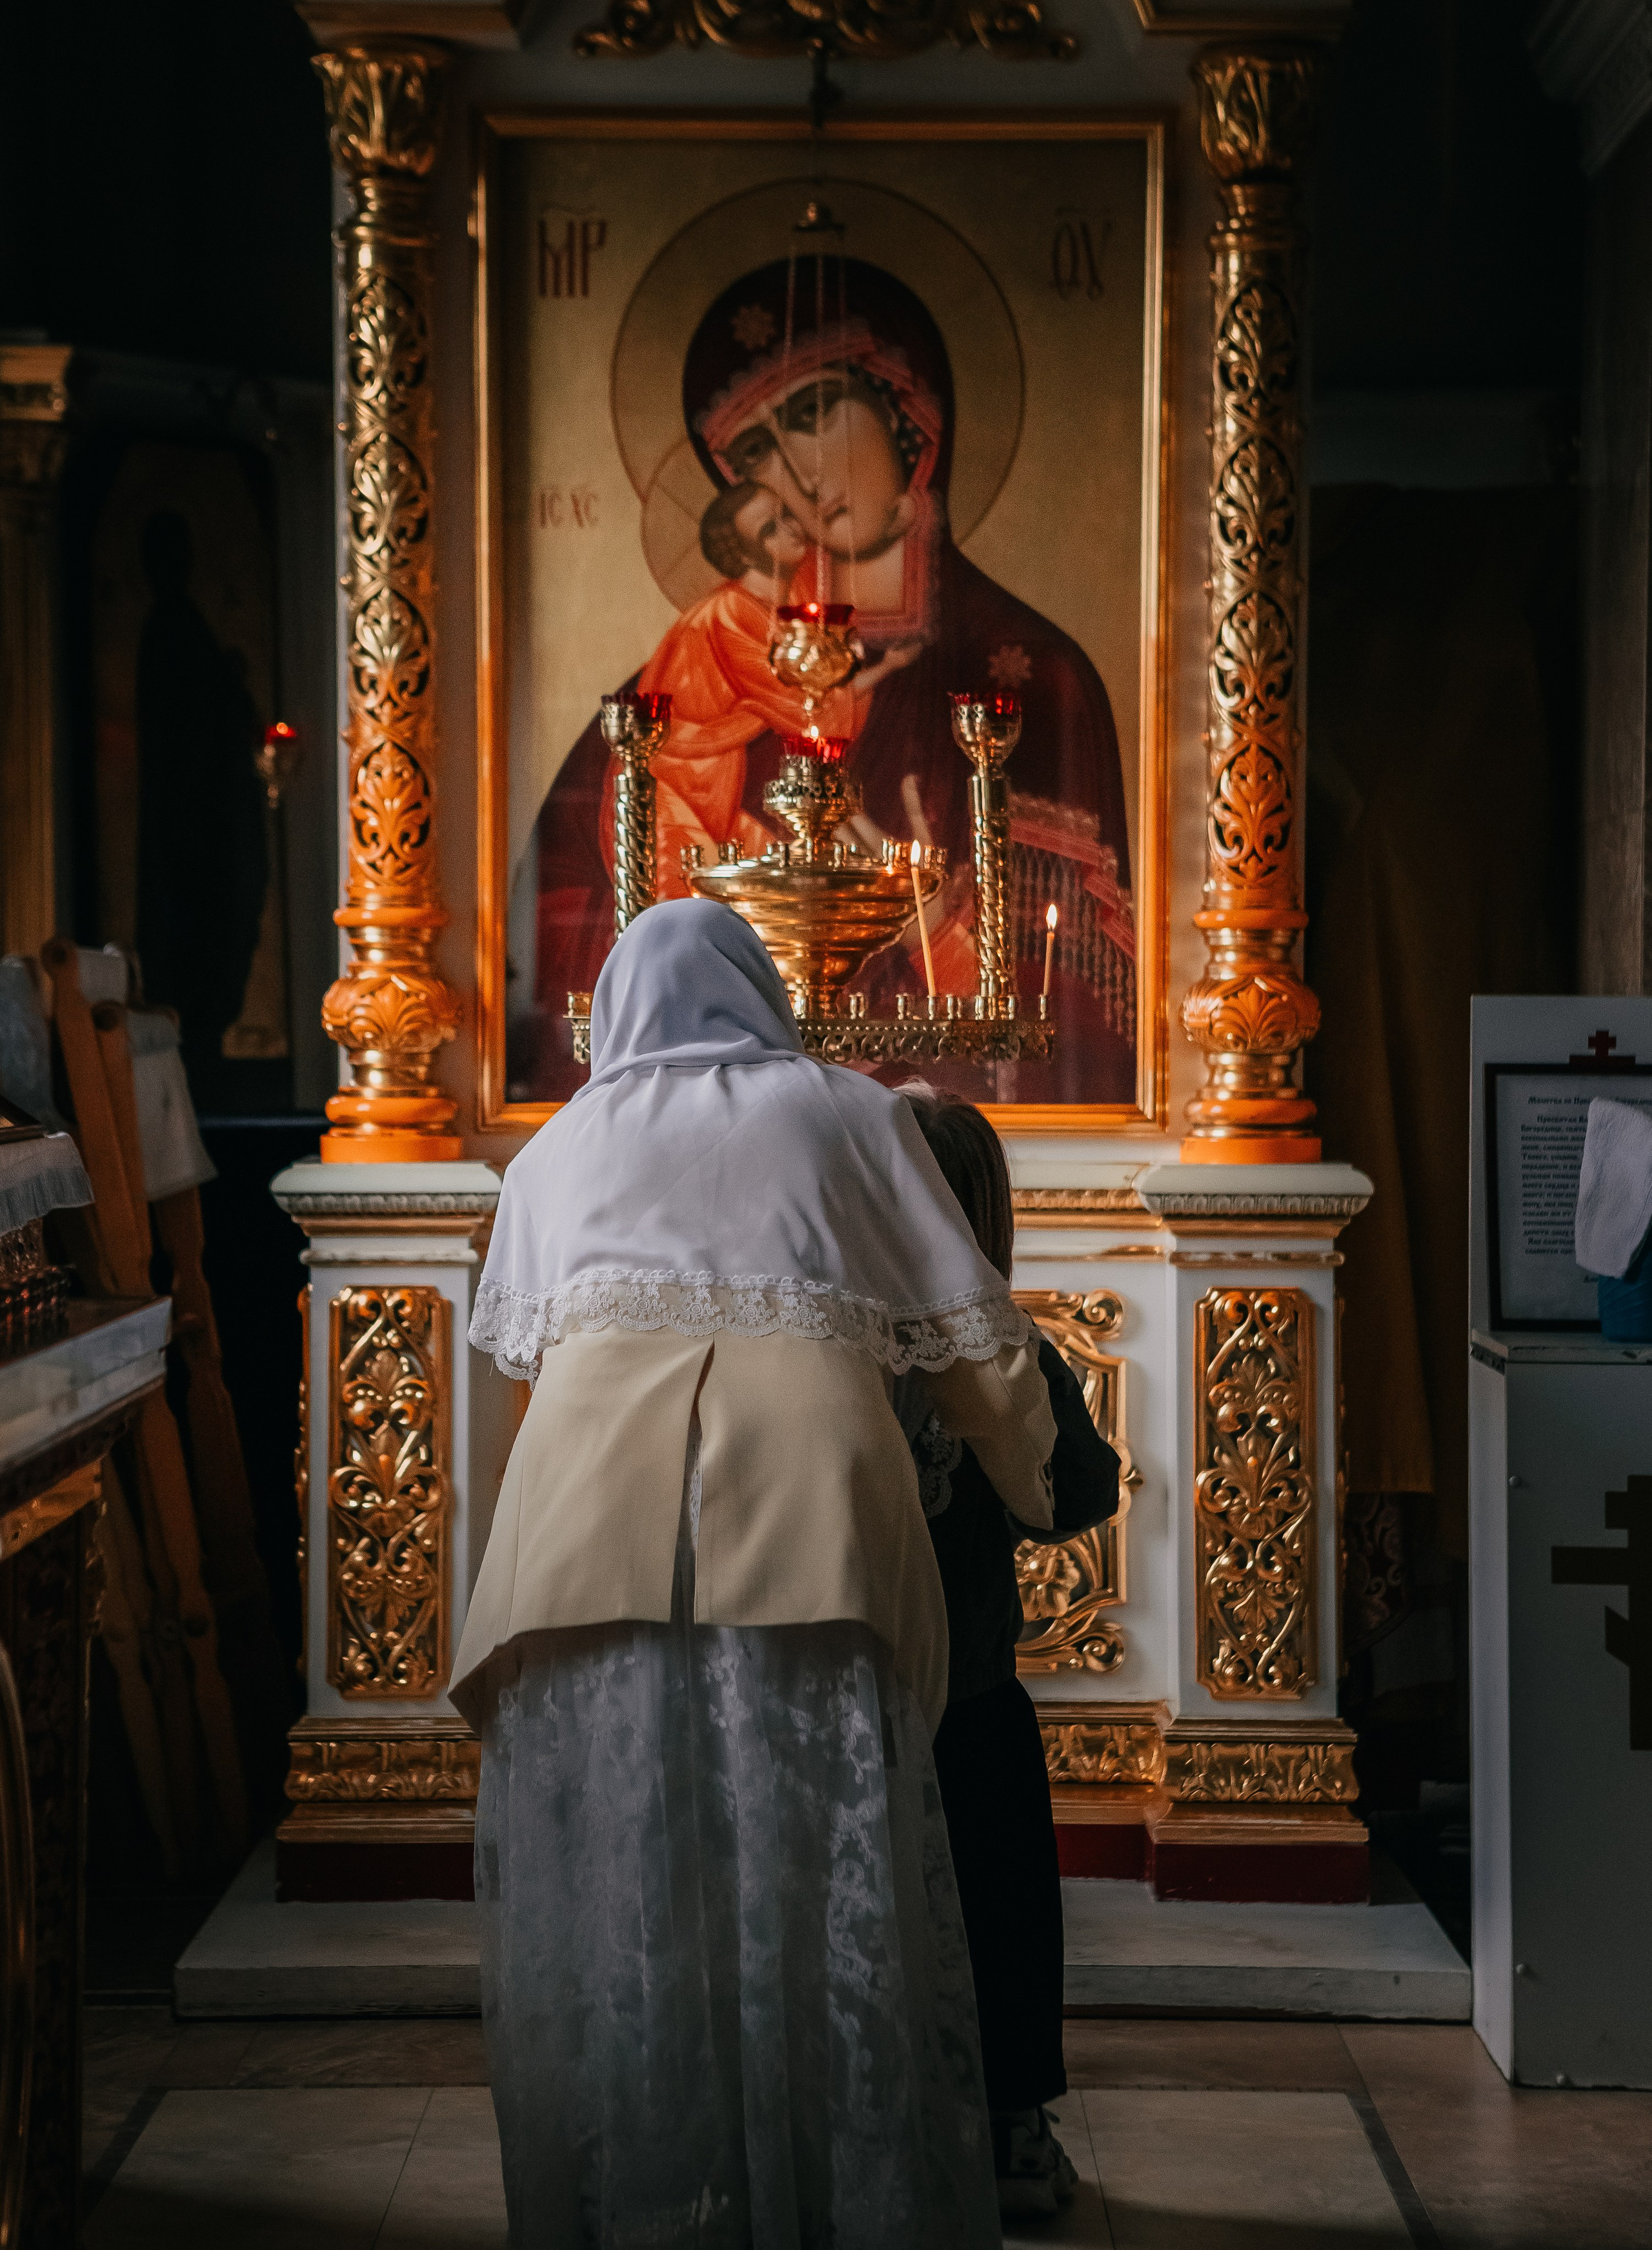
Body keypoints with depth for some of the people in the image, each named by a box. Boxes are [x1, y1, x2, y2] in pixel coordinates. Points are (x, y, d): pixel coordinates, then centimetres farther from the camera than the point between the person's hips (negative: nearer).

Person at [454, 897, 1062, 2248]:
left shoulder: (558, 1148, 29)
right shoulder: (848, 1113, 23)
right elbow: (978, 1348, 22)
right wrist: (1030, 1488, 39)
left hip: (589, 1510, 1)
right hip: (808, 1502, -1)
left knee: (607, 1905, 3)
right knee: (831, 1909, 0)